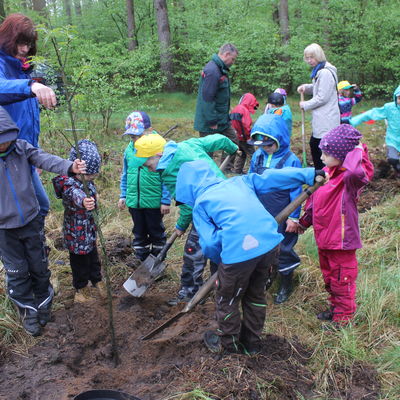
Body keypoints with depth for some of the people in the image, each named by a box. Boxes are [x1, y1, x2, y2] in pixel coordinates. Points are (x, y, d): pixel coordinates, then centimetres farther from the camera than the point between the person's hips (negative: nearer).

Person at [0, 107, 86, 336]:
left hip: (31, 221, 2)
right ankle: (29, 313, 32)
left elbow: (45, 159, -25)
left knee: (39, 267, 15)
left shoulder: (21, 147, -9)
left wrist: (69, 166, -43)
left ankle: (44, 306, 38)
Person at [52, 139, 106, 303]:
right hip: (77, 232, -7)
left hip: (90, 229, 8)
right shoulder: (69, 184, -32)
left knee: (93, 255, 23)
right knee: (79, 259, 11)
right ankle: (81, 287, 30)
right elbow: (76, 195, -54)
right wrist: (83, 202, -72)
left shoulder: (87, 180, -7)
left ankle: (97, 280, 41)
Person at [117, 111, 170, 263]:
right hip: (134, 201, 5)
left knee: (156, 232, 14)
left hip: (154, 201, -4)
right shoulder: (129, 149, 0)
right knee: (139, 233, 18)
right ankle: (142, 261, 34)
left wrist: (166, 200, -11)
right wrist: (123, 196, 11)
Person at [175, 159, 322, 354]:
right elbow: (272, 177, 17)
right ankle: (251, 343, 43)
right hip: (271, 243, 5)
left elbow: (209, 243, 1)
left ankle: (228, 344, 41)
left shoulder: (200, 204, 10)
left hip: (238, 252, -5)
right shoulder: (239, 181, 21)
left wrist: (222, 261, 20)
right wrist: (310, 174, 22)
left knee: (227, 300, 21)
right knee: (255, 295, 27)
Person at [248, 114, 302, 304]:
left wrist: (294, 217, -10)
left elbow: (295, 191, -11)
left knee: (283, 250, 10)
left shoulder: (291, 160, -16)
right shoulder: (258, 155, -2)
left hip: (281, 218, -5)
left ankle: (286, 285, 32)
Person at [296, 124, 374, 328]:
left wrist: (357, 151, -34)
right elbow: (314, 198, 14)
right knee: (329, 276, 25)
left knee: (341, 280, 10)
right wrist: (304, 221, 22)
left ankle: (344, 316, 29)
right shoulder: (327, 172, 2)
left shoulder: (350, 177, -23)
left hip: (341, 239, -8)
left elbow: (356, 172, -51)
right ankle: (335, 307, 46)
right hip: (324, 237, 8)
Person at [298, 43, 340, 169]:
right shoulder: (319, 71, 14)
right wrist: (306, 87, 7)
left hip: (326, 118, -11)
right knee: (314, 144, 18)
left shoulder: (325, 73, -18)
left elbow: (322, 98, -20)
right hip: (321, 117, 11)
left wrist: (305, 105, -8)